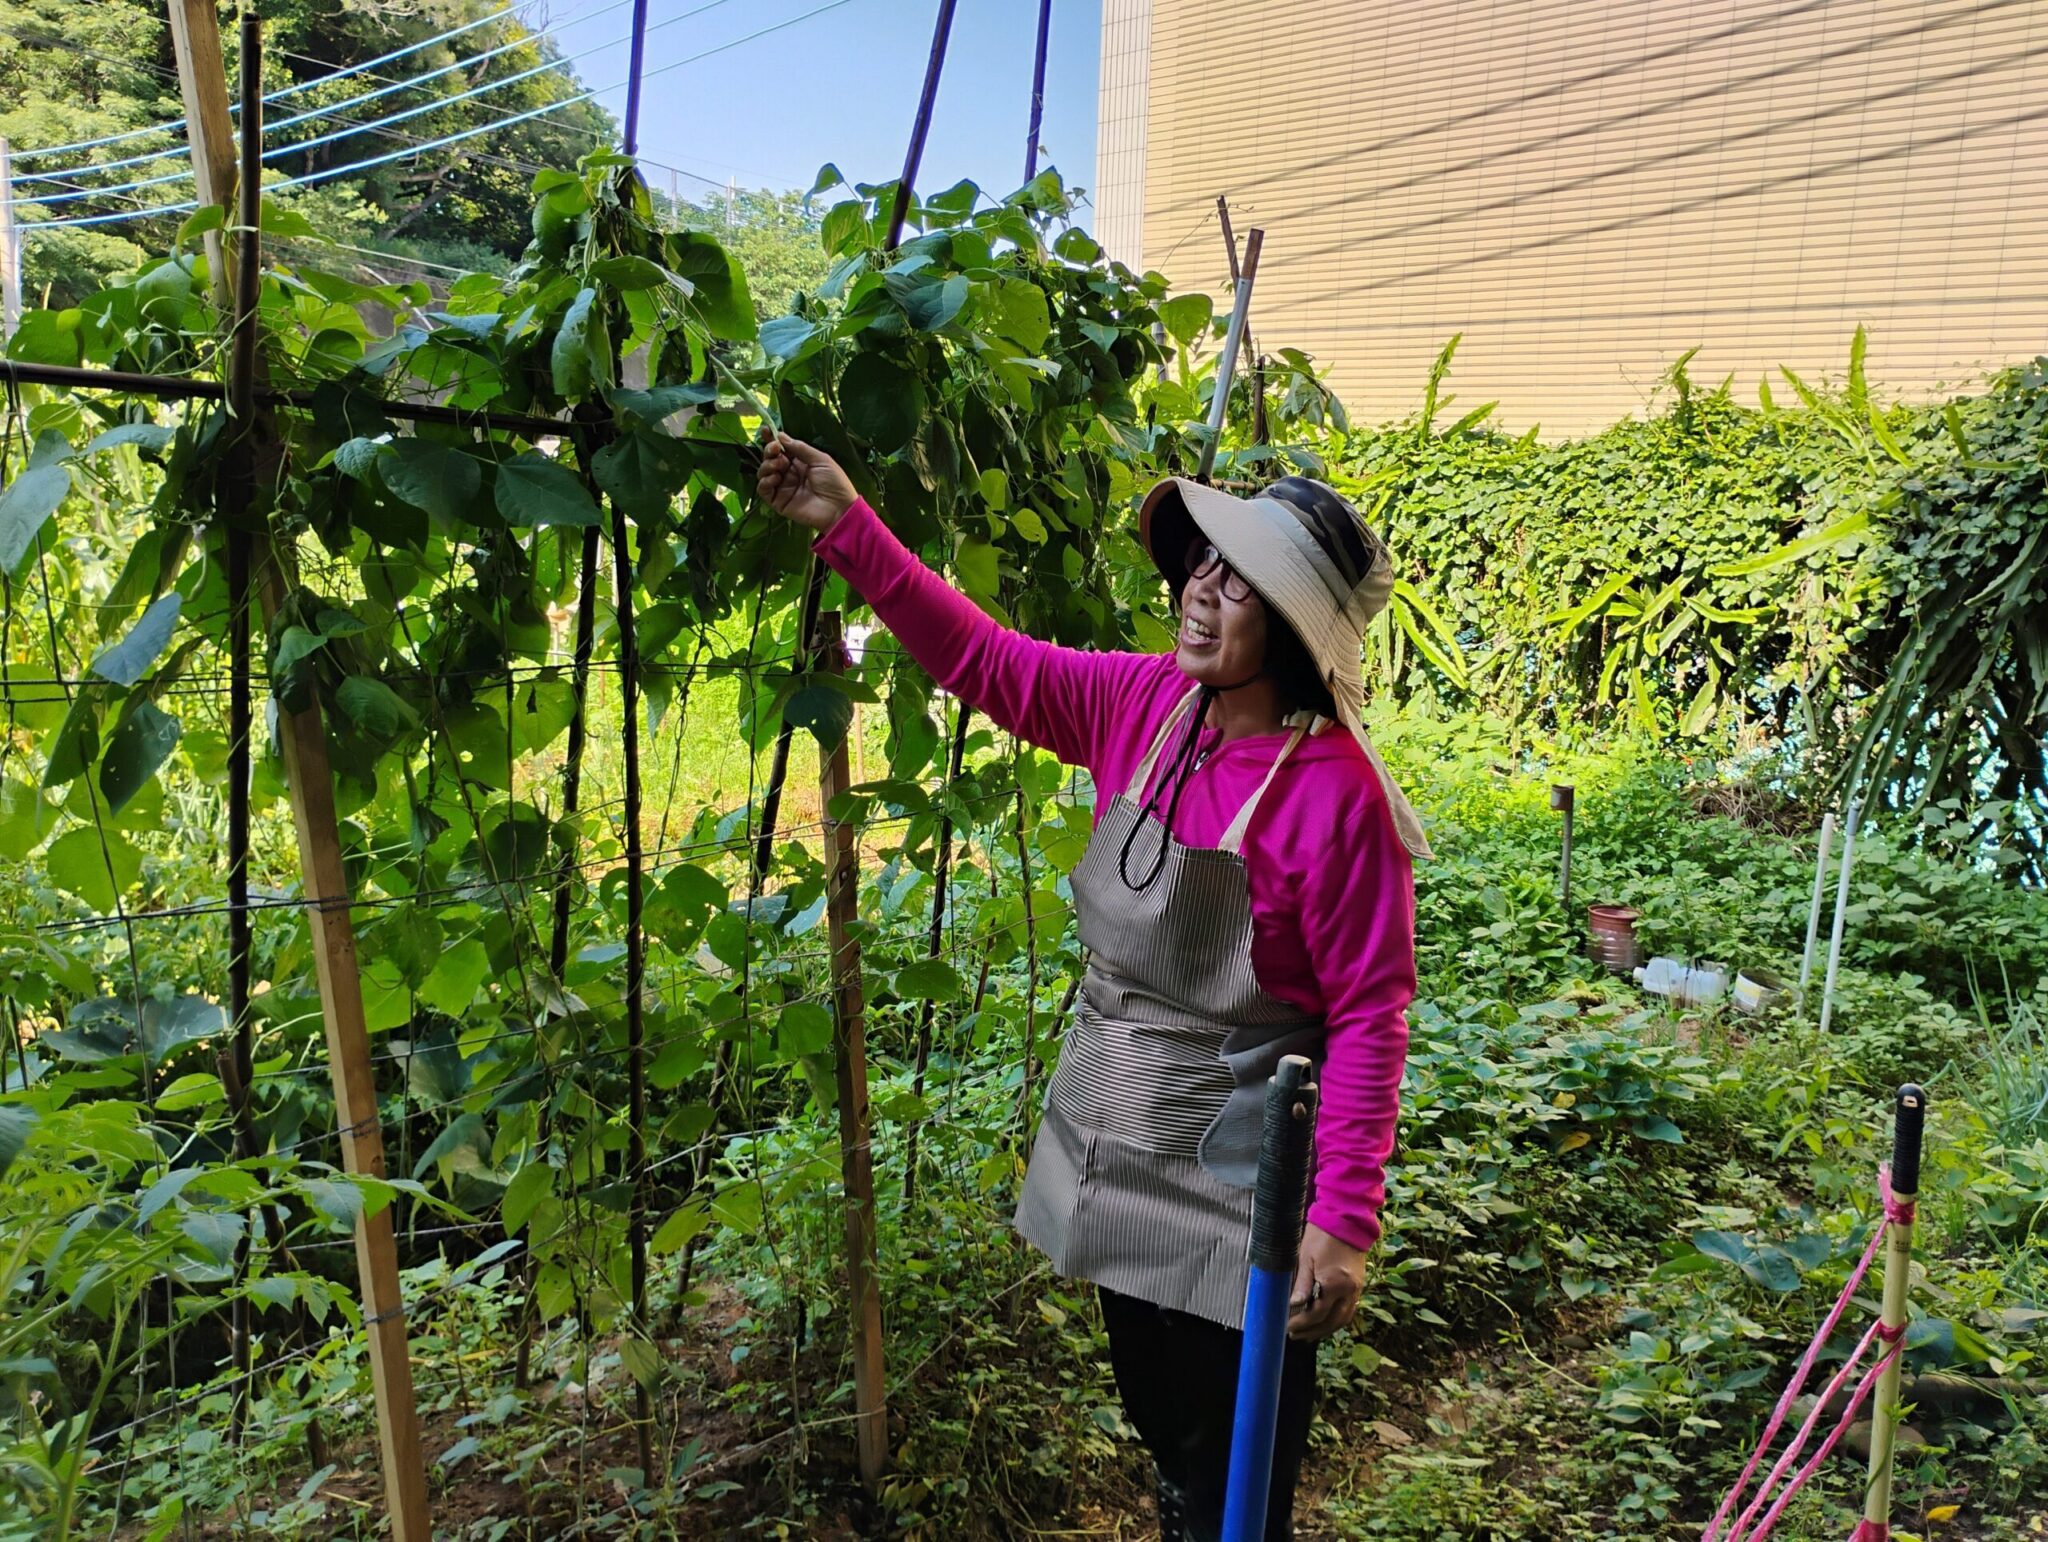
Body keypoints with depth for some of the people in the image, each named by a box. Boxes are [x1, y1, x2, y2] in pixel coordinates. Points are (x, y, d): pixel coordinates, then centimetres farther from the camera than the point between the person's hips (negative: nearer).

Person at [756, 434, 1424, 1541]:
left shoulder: (1335, 792, -23)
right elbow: (981, 661, 0)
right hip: (1112, 1151, 7)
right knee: (1157, 1420, 29)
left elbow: (1369, 1016, -19)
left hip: (1229, 1182, -6)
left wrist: (1344, 1218, -20)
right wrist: (848, 527, -6)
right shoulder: (1141, 704, -6)